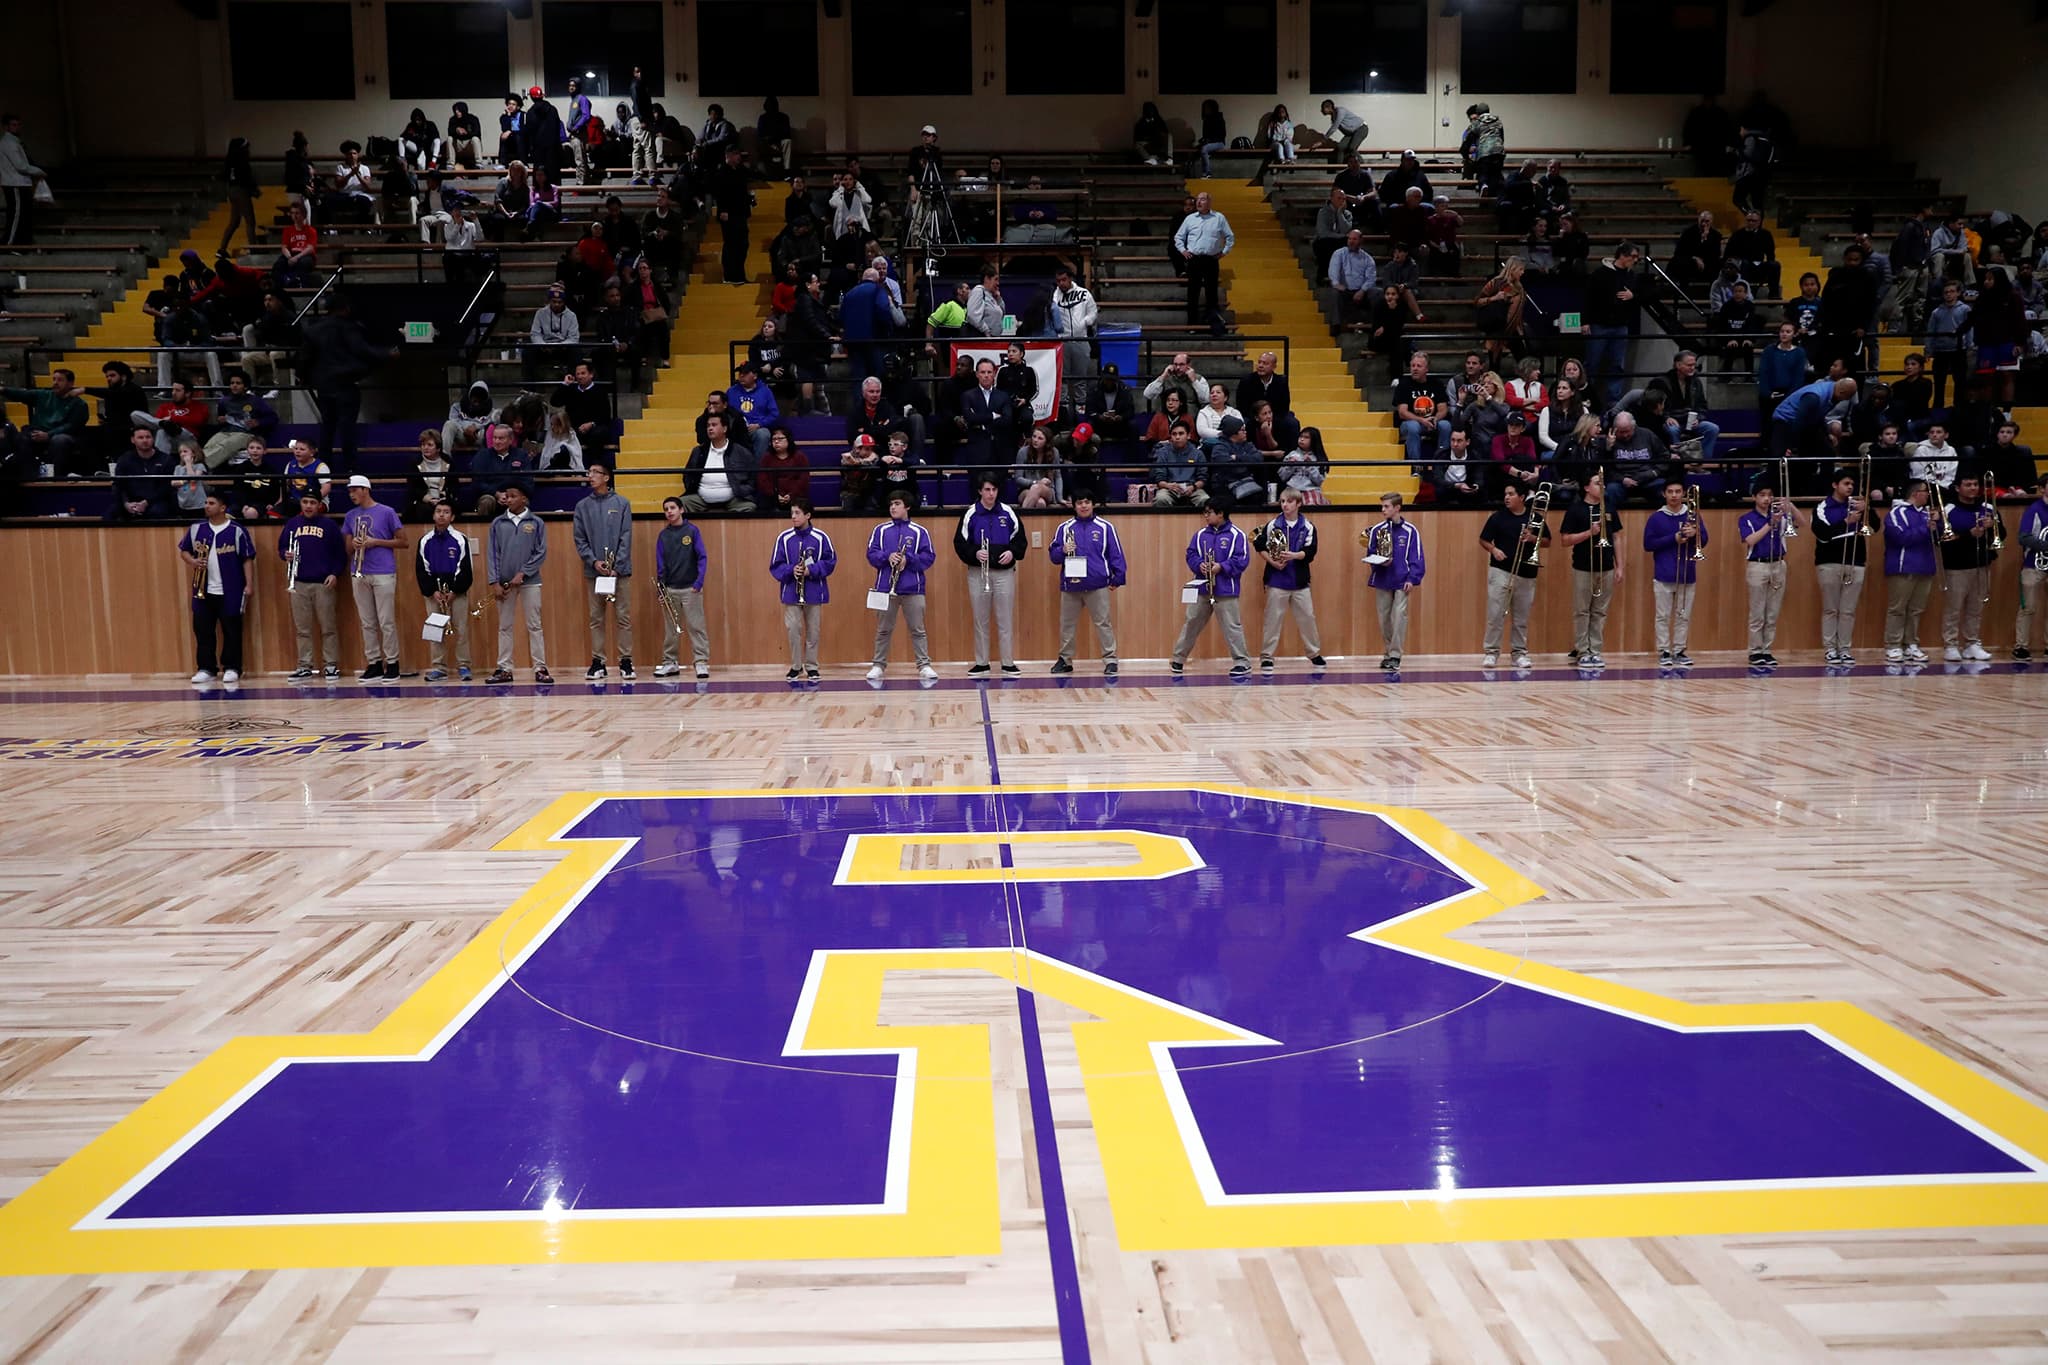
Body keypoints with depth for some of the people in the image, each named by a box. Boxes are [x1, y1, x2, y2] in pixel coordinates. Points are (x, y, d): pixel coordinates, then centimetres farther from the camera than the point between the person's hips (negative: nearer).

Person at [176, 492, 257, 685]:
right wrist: (191, 561, -4)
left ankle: (231, 668, 10)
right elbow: (183, 550, 17)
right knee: (202, 631, 6)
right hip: (203, 590, 4)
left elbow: (247, 559, -3)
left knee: (232, 631, 1)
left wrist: (249, 583, -9)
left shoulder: (237, 531, -4)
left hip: (230, 591, -4)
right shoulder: (196, 529, 7)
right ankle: (206, 668, 15)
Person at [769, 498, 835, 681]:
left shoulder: (820, 537, -4)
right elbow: (775, 565, 3)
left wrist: (811, 569, -13)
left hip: (814, 592, -1)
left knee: (813, 630, 6)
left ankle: (811, 666, 17)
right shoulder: (784, 538, -1)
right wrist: (791, 570, -15)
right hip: (791, 592, 1)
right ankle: (796, 666, 12)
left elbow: (830, 561, 0)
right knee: (793, 629, -1)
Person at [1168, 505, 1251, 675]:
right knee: (1191, 622, 10)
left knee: (1231, 626, -6)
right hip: (1201, 588, 5)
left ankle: (1242, 662, 1)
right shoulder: (1200, 534, 10)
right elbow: (1191, 554, 11)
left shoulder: (1236, 535, -5)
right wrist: (1199, 565, -10)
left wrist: (1221, 567, -19)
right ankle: (1178, 658, 21)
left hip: (1225, 590, -5)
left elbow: (1242, 559, -9)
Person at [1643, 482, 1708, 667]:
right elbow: (1648, 545, -4)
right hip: (1664, 575, -2)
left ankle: (1679, 651, 12)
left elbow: (1704, 541, 6)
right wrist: (1673, 538, -13)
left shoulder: (1692, 516, 8)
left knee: (1684, 616, 6)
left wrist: (1695, 533, -16)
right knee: (1663, 616, 0)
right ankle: (1664, 652, 5)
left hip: (1687, 574, 2)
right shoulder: (1656, 518, 1)